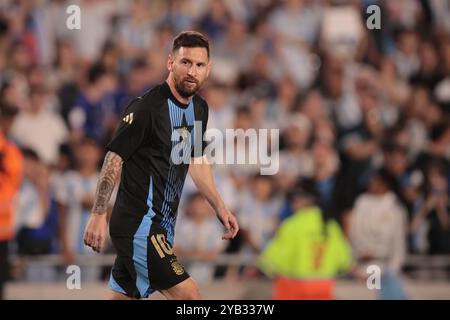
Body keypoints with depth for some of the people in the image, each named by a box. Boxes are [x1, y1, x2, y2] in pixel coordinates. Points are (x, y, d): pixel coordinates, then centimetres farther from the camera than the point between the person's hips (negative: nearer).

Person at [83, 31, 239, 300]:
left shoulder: (200, 108, 10)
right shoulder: (147, 107, -16)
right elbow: (114, 158, -15)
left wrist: (220, 207, 22)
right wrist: (99, 215, -18)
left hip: (162, 225, 9)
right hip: (139, 224, -9)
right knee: (189, 296, -15)